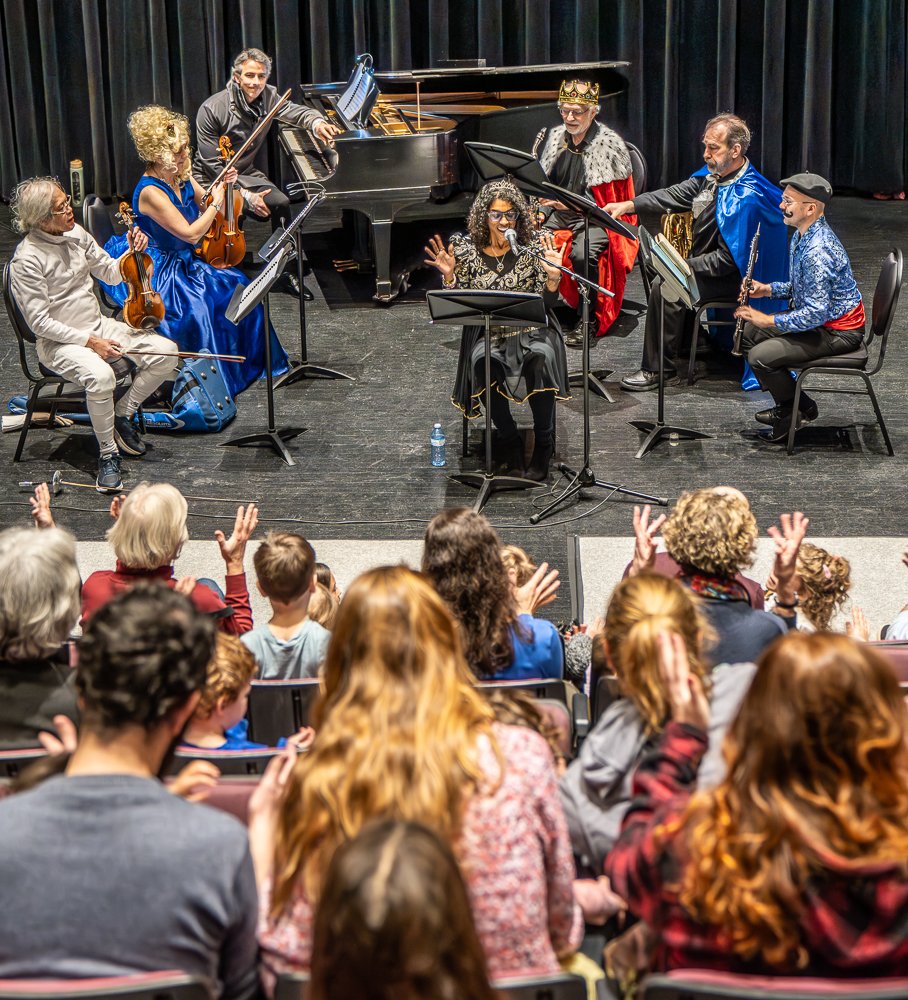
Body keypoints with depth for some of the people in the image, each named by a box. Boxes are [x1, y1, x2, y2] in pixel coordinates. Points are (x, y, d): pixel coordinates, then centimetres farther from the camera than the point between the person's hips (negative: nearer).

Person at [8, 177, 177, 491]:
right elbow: (40, 323, -17)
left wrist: (132, 252, -7)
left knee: (166, 352, -10)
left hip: (99, 326, 7)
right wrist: (90, 342, -21)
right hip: (59, 343, -7)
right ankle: (107, 454, -16)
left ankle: (122, 415, 7)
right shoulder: (26, 260, -18)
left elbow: (111, 274, 13)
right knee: (100, 376, -38)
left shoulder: (75, 233, 3)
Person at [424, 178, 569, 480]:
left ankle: (543, 442, -14)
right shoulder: (466, 248, 0)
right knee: (482, 362, -32)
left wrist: (552, 276, -22)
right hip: (487, 334, 1)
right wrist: (449, 276, -15)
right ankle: (508, 439, -11)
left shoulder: (535, 245, -2)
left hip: (531, 330, 0)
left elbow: (548, 303, -4)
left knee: (541, 357, -33)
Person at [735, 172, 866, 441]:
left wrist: (768, 320, -24)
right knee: (748, 331, 12)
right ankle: (786, 404, 18)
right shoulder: (802, 236, 4)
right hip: (819, 317, 11)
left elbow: (817, 313, -30)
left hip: (838, 332, -11)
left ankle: (799, 410, 4)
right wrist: (768, 289, 2)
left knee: (761, 356, -21)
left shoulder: (818, 251, -29)